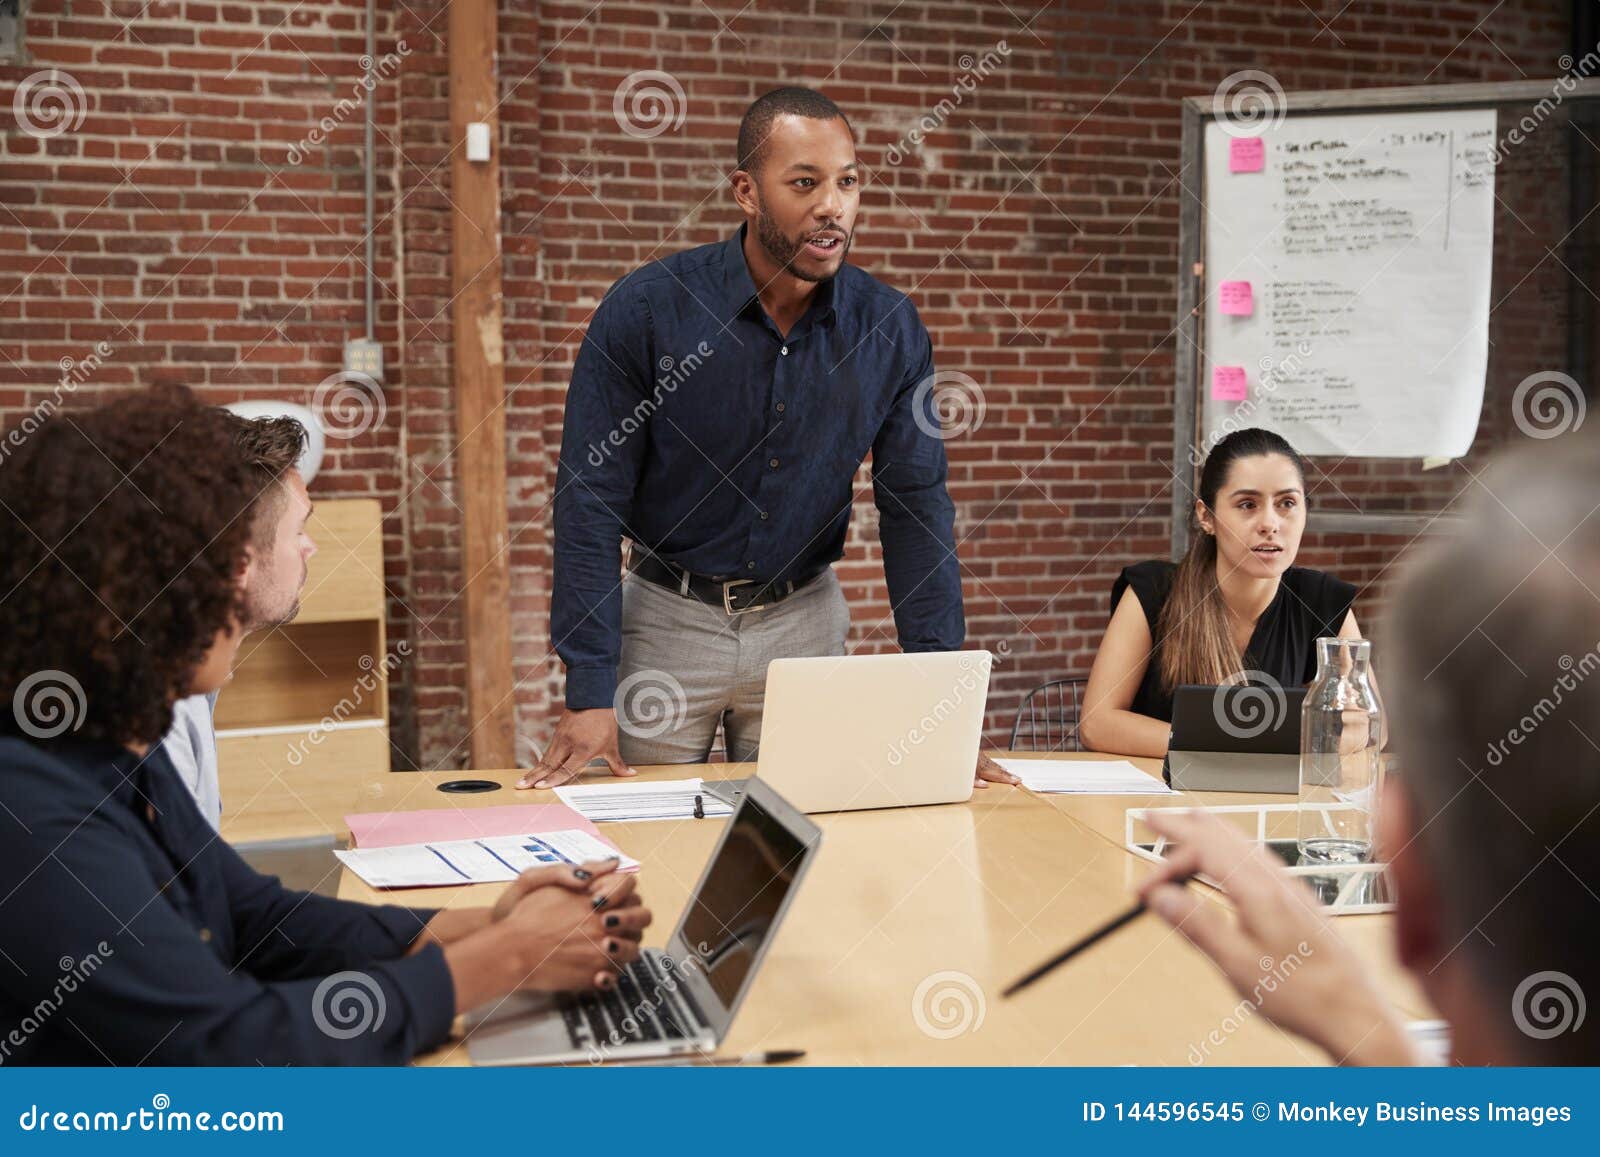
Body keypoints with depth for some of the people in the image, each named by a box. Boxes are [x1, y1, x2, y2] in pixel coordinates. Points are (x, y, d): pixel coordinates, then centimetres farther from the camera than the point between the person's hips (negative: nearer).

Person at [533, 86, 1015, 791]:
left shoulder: (890, 328, -7)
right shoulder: (645, 310, -15)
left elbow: (917, 506, -2)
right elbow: (590, 498, -13)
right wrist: (590, 693, -18)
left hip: (804, 621, 2)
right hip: (668, 619, -2)